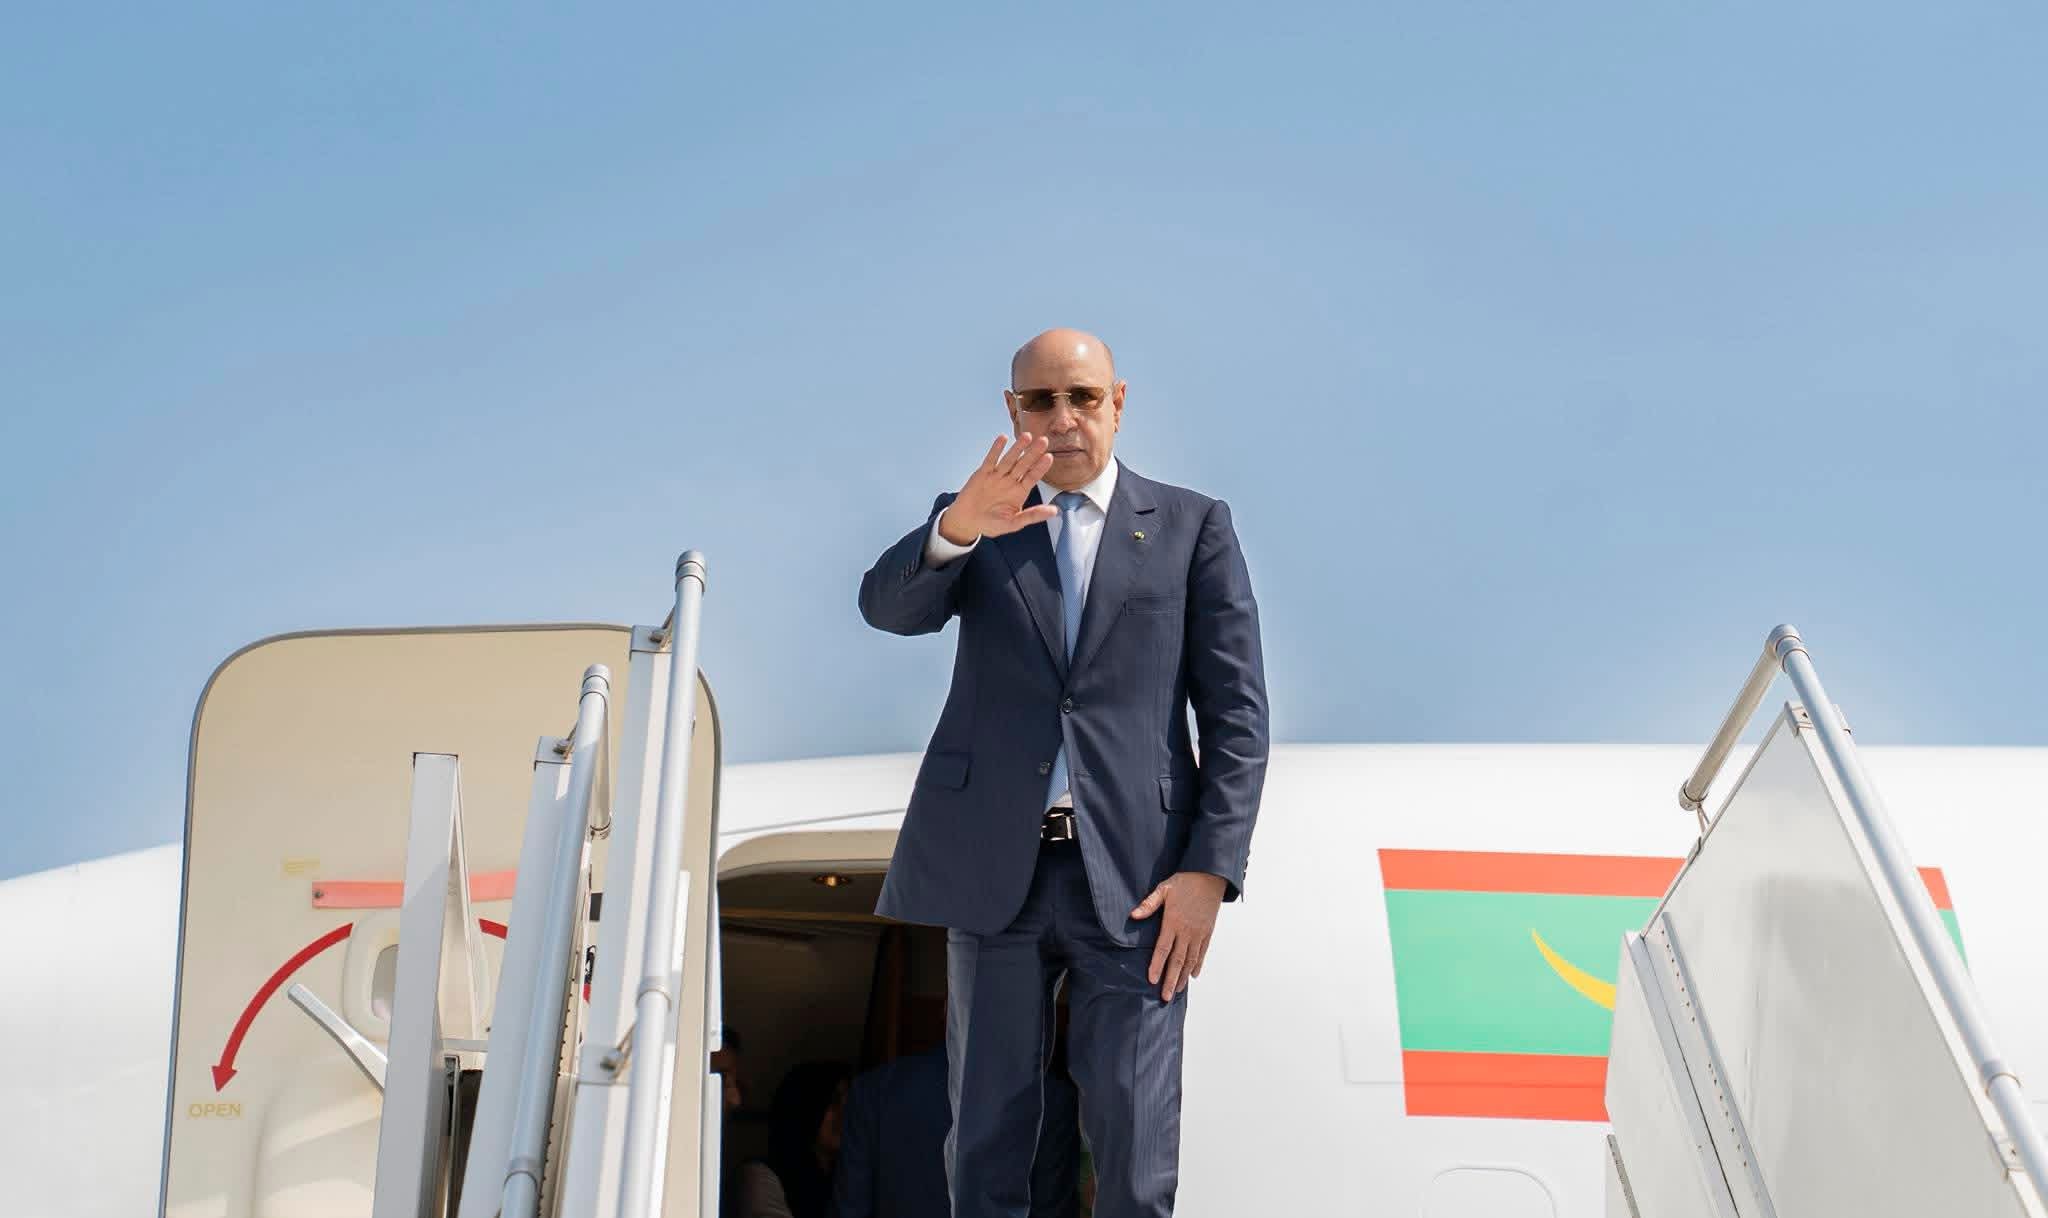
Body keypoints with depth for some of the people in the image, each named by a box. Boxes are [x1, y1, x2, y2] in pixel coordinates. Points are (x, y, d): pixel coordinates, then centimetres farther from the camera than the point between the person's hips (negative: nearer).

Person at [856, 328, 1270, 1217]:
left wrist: (1210, 871, -9)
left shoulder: (1192, 526, 7)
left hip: (1135, 875, -1)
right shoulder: (967, 521, 11)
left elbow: (1236, 713, 2)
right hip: (995, 871, 2)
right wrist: (959, 525, -31)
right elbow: (887, 606, -10)